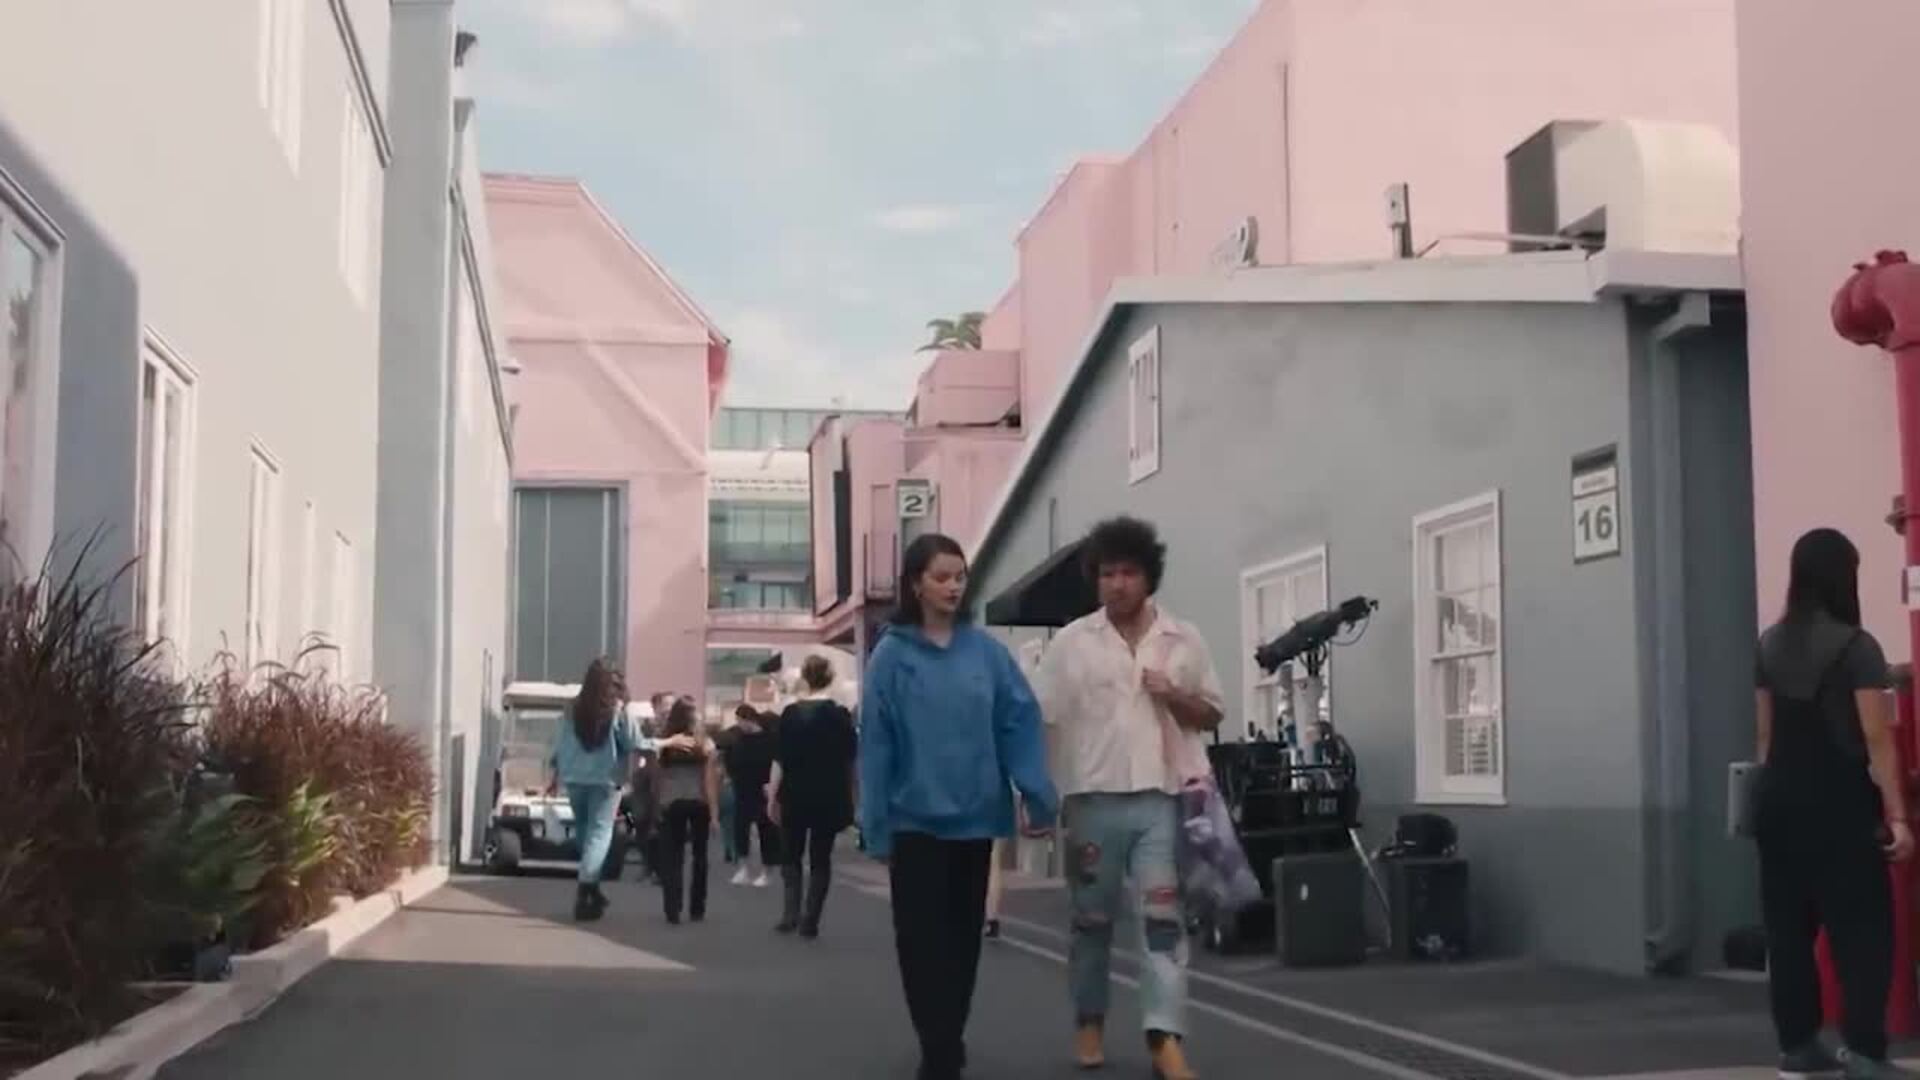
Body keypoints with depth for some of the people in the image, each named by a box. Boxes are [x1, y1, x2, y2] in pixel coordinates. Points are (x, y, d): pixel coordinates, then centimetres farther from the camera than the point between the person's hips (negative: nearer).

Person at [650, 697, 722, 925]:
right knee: (699, 856, 14)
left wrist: (657, 805, 14)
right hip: (699, 803, 0)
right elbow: (710, 780, -6)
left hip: (671, 804, 0)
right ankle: (697, 909, 18)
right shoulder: (705, 744, -5)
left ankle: (673, 910, -4)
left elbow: (656, 777, 3)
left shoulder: (663, 743, -3)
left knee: (672, 858, 3)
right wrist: (714, 811, -3)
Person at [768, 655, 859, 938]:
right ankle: (810, 921, 2)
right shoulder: (840, 714, -2)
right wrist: (850, 798, 12)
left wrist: (772, 797, 1)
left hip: (796, 795, 0)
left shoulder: (791, 714, -4)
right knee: (820, 858, 7)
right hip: (829, 797, 0)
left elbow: (780, 760, -5)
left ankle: (791, 912, 0)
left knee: (791, 855, 14)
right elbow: (849, 761, 2)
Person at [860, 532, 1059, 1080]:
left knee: (964, 935, 14)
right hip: (916, 818, -3)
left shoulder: (986, 650, 0)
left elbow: (1020, 721, 0)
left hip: (974, 816, 3)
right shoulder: (892, 655, -5)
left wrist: (1038, 796, -8)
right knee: (923, 938, -1)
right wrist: (876, 825, -4)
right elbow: (875, 742, -3)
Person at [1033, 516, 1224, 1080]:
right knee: (1091, 920, 11)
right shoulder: (1071, 642, 1)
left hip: (1162, 799, 0)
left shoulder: (1185, 640, 7)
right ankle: (1089, 1023, 26)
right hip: (1094, 799, 0)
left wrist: (1174, 697, -7)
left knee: (1164, 916, -7)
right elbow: (1041, 721, 1)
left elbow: (1212, 715, 13)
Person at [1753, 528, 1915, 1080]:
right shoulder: (1856, 647, -9)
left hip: (1779, 798, 6)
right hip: (1839, 801, -6)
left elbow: (1765, 734, 11)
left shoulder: (1770, 646, 8)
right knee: (1863, 925, -1)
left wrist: (1777, 784, 17)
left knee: (1789, 925, 9)